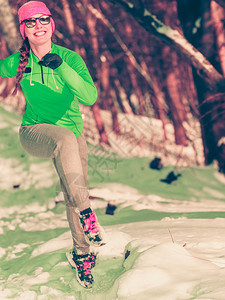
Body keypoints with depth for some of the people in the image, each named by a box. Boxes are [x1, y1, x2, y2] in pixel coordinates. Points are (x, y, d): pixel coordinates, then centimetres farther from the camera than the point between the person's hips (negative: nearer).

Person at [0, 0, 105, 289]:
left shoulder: (69, 58, -13)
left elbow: (90, 97, -25)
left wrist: (62, 68, -35)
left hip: (72, 133, 2)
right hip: (34, 133, -2)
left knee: (73, 193, 2)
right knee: (66, 138, -36)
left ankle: (81, 253, 25)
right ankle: (85, 211, -34)